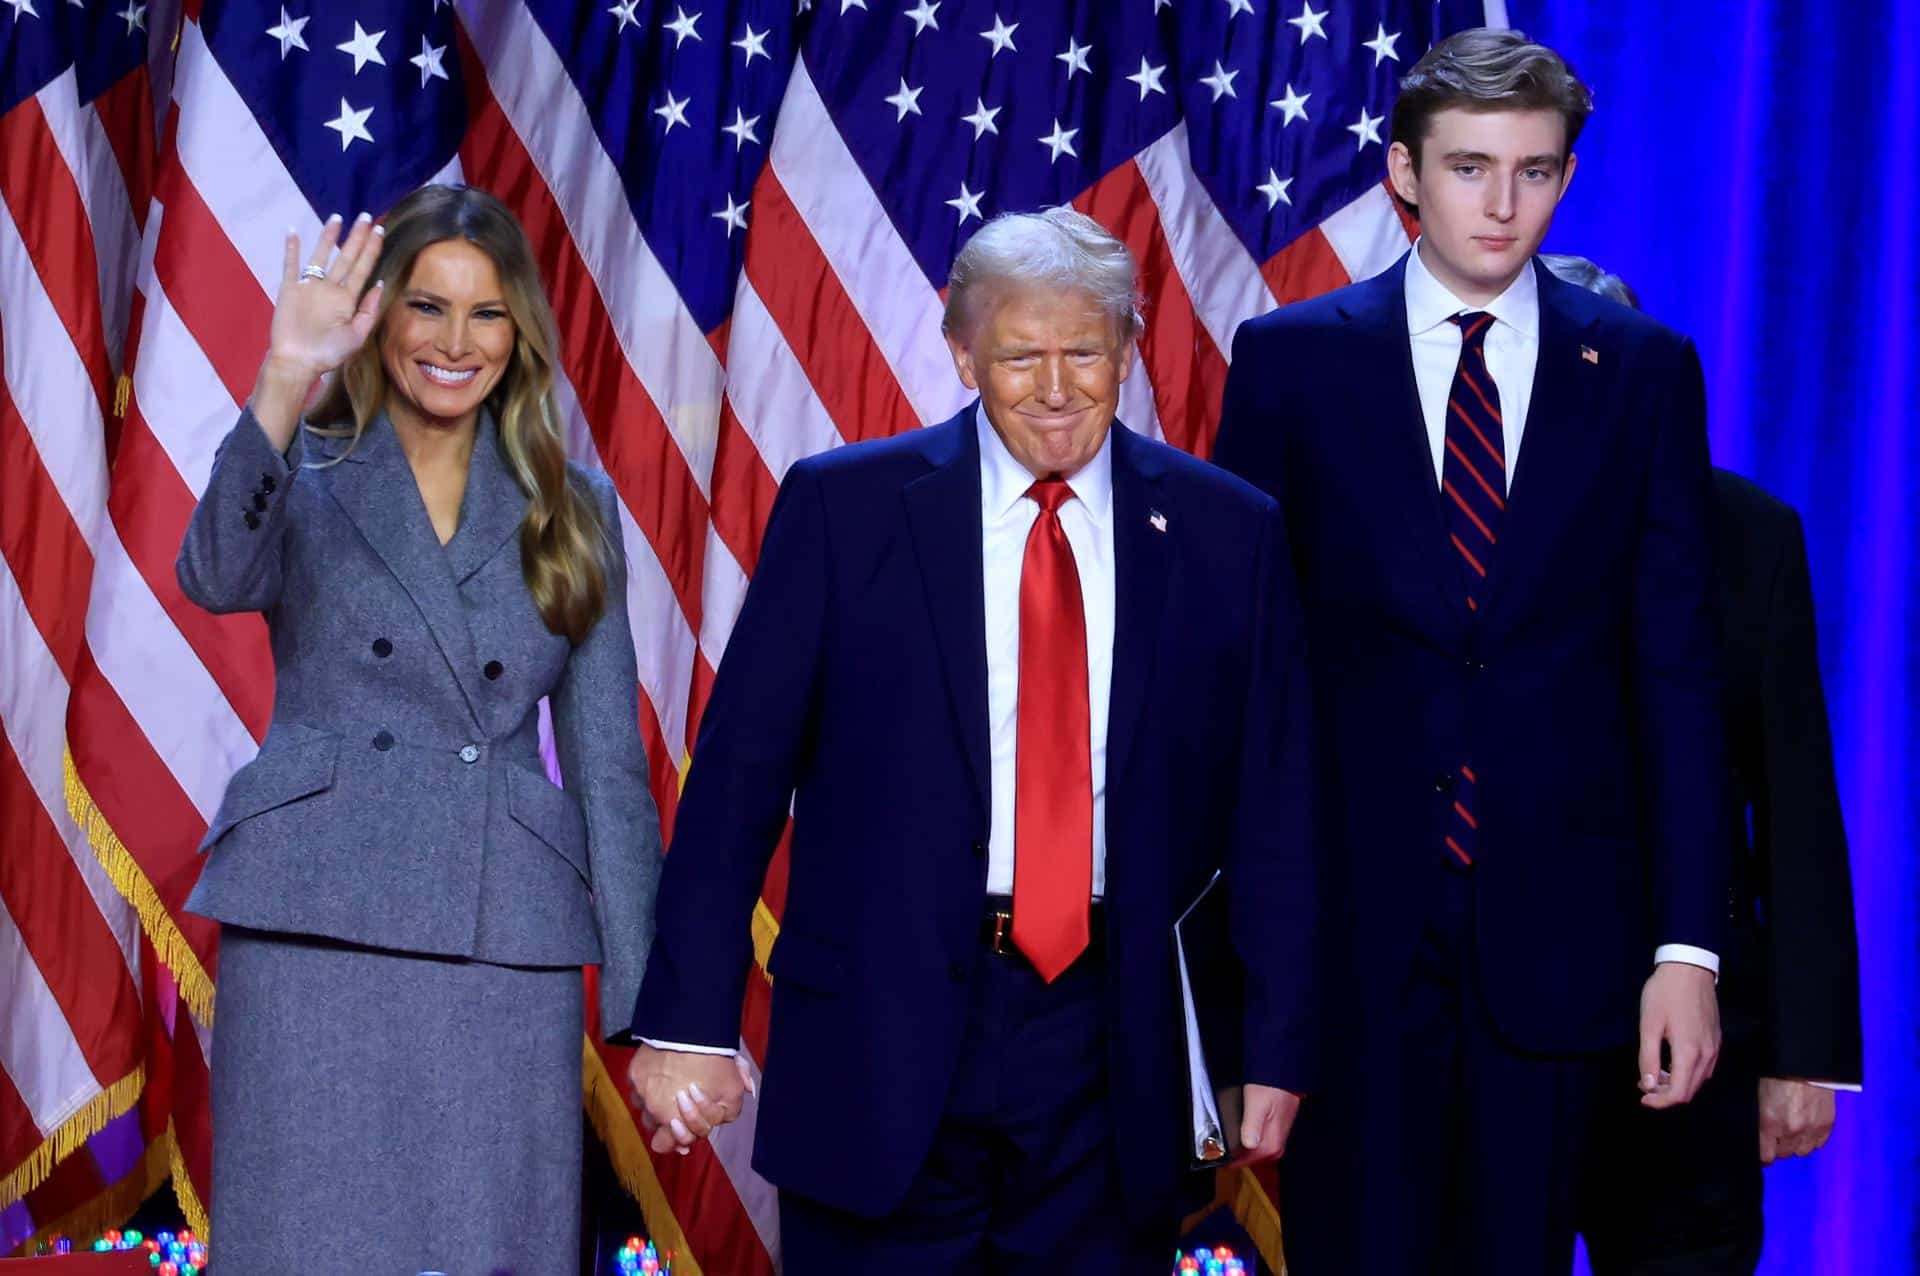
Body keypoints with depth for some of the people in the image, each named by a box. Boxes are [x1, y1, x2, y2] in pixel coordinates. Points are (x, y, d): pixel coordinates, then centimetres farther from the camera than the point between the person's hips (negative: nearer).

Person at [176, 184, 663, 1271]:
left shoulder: (570, 510, 12)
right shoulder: (306, 480, 6)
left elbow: (609, 754, 10)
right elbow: (218, 577, -17)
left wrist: (649, 998, 4)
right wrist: (286, 380, -30)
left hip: (510, 949, 2)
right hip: (317, 935, -2)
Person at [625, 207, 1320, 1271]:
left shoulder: (1227, 534, 3)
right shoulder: (843, 507, -1)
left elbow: (1269, 812, 6)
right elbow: (739, 770, -2)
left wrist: (1273, 1050, 4)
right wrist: (689, 1017, -6)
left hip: (1117, 1043, 1)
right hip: (881, 1040, -1)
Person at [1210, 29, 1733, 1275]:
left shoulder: (1645, 369, 3)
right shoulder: (1291, 357, 1)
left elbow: (1678, 669, 1)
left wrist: (1688, 945, -5)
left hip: (1558, 921, 1)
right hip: (1352, 910, -1)